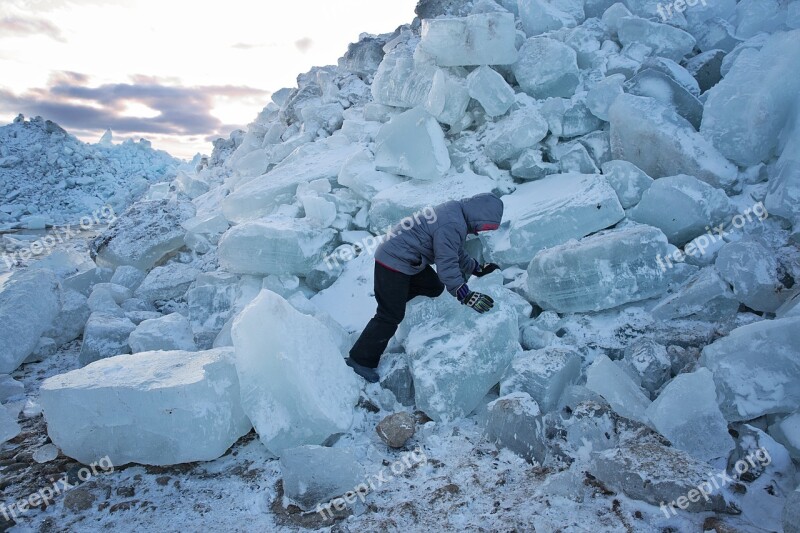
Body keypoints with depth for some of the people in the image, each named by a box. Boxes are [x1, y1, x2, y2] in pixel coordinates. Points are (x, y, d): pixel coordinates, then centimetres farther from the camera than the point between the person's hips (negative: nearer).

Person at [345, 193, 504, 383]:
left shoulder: (456, 212, 8)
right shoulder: (451, 226, -25)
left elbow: (455, 253, 19)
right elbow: (447, 264, -26)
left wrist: (479, 268, 18)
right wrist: (466, 296, -24)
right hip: (393, 263, -10)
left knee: (434, 287, 16)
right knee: (391, 316, -7)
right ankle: (360, 360, 3)